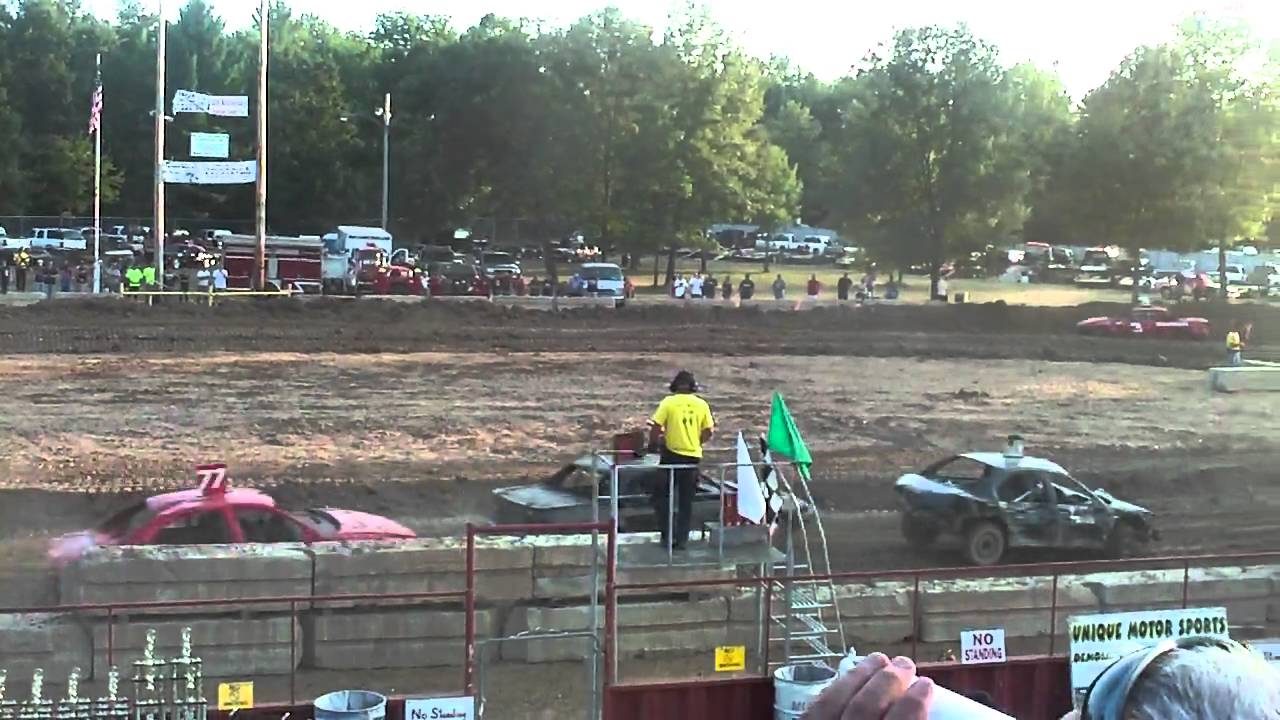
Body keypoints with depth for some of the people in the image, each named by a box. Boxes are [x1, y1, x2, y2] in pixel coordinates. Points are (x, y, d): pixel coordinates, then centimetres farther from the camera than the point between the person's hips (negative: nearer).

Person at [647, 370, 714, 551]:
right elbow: (707, 433, 3)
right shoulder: (702, 405, 1)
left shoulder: (668, 402, -7)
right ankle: (681, 539, 12)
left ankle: (667, 534, 7)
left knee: (661, 495, 13)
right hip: (693, 457, 3)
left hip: (672, 455, -3)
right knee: (686, 501, 11)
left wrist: (653, 444, 8)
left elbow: (656, 428, -9)